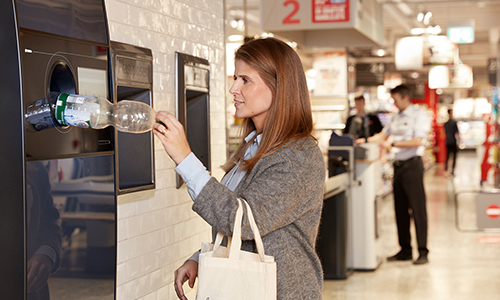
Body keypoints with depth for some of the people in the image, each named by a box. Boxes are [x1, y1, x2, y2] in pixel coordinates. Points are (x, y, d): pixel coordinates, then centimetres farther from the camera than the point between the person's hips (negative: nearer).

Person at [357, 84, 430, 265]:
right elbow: (384, 135, 23)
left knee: (418, 209, -6)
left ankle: (423, 252, -4)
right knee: (400, 209, 9)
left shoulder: (419, 115, -7)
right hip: (398, 165, 8)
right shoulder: (396, 118, 16)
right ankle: (405, 250, 16)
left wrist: (392, 144, -21)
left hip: (412, 164, -8)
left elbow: (416, 141, -17)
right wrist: (366, 141, 9)